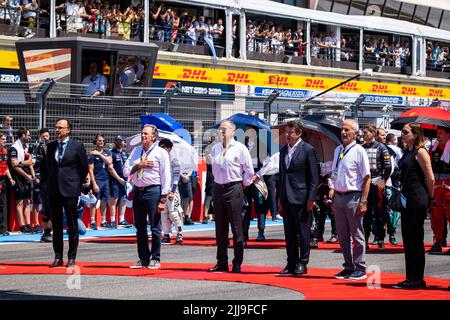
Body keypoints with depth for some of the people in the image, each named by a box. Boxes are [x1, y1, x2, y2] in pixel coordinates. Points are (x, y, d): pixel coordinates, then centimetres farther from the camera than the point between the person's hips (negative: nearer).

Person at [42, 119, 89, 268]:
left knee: (72, 225, 0)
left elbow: (84, 167, 4)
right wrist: (47, 181, 16)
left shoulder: (77, 146, -3)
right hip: (53, 190, 4)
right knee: (56, 225, 7)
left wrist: (78, 184, 5)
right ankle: (58, 257, 13)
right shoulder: (51, 146, 10)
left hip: (70, 190, -4)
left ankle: (72, 258, 5)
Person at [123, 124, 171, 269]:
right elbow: (126, 172, 11)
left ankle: (155, 259, 8)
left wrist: (163, 199, -13)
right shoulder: (136, 151, 14)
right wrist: (139, 165, -7)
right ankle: (143, 259, 18)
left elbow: (166, 177, -7)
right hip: (138, 191, 6)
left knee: (155, 227, 0)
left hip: (153, 191, -6)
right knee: (140, 227, 10)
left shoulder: (161, 153, -2)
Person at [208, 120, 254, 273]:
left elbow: (249, 170, -3)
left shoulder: (240, 148, -6)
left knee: (236, 228, -4)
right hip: (218, 189, 6)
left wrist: (244, 184, 3)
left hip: (233, 190, -6)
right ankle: (222, 262, 15)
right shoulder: (215, 148, 11)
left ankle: (237, 264, 0)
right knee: (220, 228, 9)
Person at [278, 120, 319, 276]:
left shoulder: (308, 150, -6)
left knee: (303, 233, 0)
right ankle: (291, 264, 15)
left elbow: (314, 176, -8)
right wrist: (280, 197, 14)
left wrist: (311, 198, -13)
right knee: (289, 234, 10)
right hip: (286, 198, 7)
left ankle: (302, 264, 7)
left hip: (301, 198, -6)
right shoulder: (283, 150, 14)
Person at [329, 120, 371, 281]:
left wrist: (363, 201, -16)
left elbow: (366, 178, -11)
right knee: (342, 236, 11)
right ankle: (348, 267, 20)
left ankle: (360, 269, 6)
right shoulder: (337, 150, 13)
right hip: (338, 196, 7)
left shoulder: (359, 151, -8)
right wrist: (332, 189, 9)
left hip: (353, 197, -7)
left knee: (357, 235, 0)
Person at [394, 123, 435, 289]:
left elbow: (430, 178, -12)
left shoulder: (420, 152, -10)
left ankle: (418, 279, 1)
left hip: (417, 199, -9)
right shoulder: (407, 152, 16)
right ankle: (410, 278, 16)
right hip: (407, 198, 9)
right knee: (407, 238, 10)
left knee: (416, 238, -5)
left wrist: (429, 197, -2)